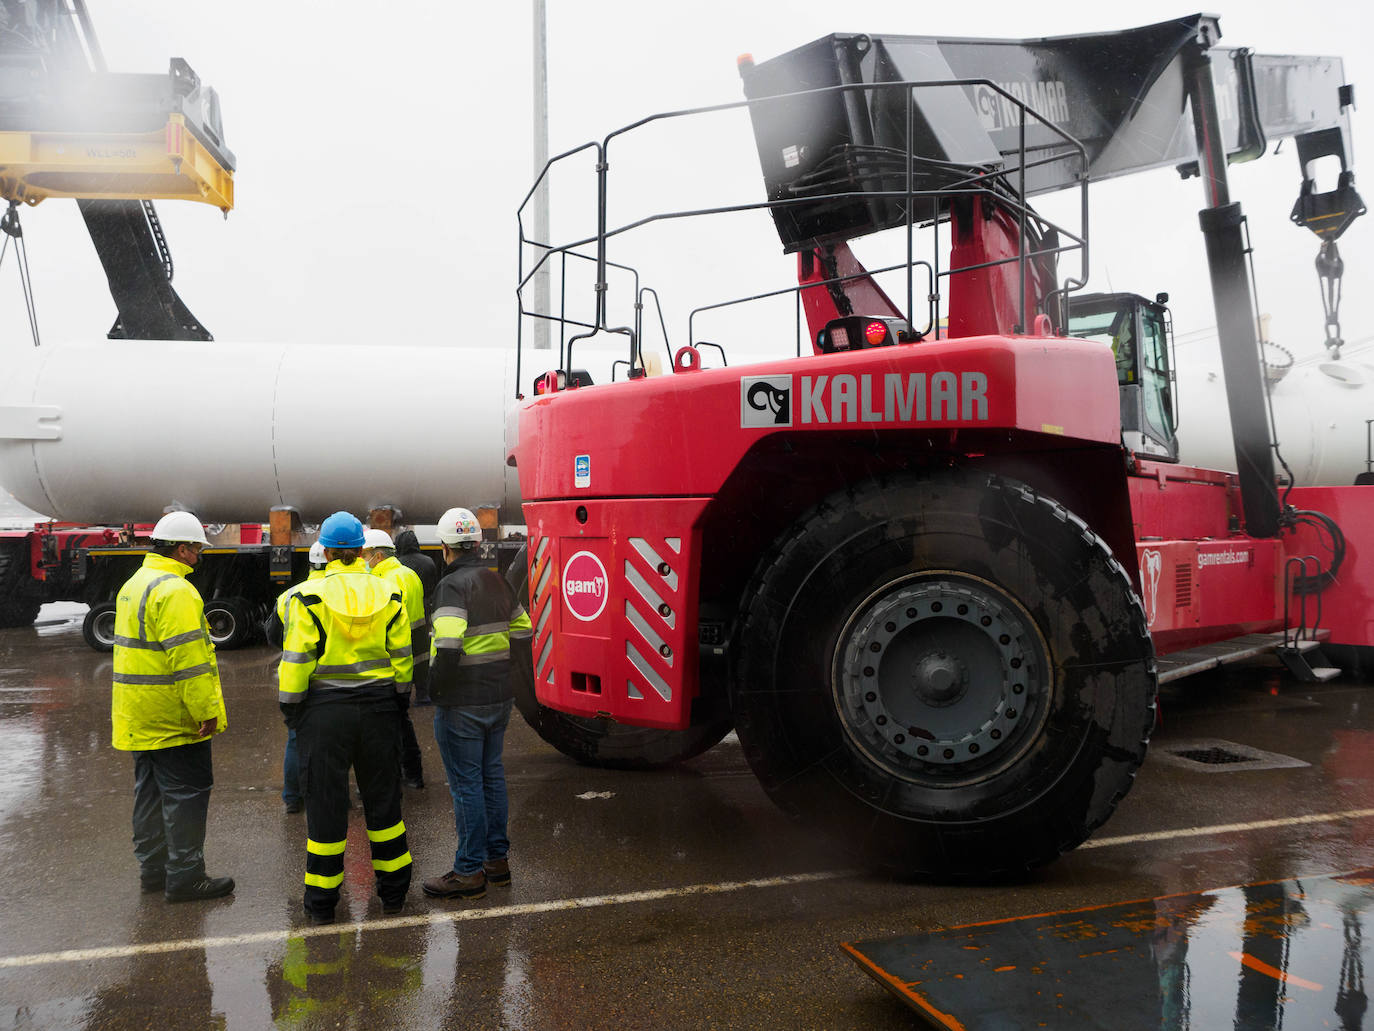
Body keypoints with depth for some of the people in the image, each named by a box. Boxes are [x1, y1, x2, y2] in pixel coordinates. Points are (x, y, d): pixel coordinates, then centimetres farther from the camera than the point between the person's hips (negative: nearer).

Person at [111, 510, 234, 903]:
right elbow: (188, 657, -24)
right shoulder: (175, 591, -19)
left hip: (138, 718, 10)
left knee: (151, 790, 17)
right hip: (173, 718, -10)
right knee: (186, 792, -2)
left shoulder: (134, 584, 14)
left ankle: (153, 869, 27)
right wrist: (206, 711, -21)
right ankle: (184, 878, 3)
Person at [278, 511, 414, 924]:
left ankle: (322, 901, 16)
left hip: (325, 711, -3)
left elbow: (296, 661, -9)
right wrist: (400, 700, 15)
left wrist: (290, 708, 2)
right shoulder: (388, 595, 1)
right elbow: (401, 656, 5)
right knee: (383, 797, 14)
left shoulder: (309, 597, -8)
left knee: (325, 801, 7)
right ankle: (393, 890, 23)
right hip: (378, 707, 3)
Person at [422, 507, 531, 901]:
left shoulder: (453, 584, -17)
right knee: (492, 776, 17)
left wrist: (434, 688, -12)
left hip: (462, 704, -8)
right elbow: (522, 629, 15)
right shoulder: (497, 580, 8)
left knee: (466, 785, 1)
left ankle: (470, 871, 11)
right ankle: (497, 859, 27)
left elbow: (448, 646, -27)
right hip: (500, 697, 8)